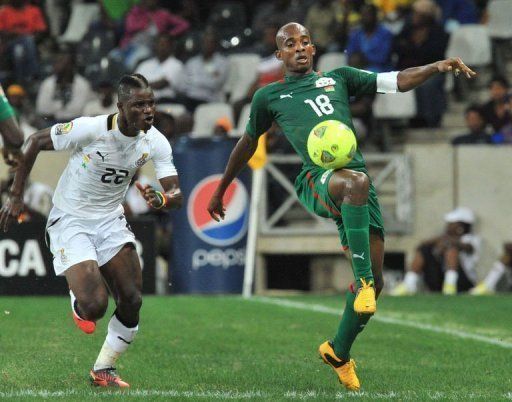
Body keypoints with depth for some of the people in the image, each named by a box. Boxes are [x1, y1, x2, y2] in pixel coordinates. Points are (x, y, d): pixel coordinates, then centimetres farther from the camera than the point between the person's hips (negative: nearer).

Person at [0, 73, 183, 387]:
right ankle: (78, 307, 19)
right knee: (94, 306, -20)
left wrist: (162, 199, -38)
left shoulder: (156, 143, -10)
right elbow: (35, 142, -11)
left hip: (111, 220, 5)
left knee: (132, 302, -3)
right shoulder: (90, 129, -24)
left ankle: (104, 370, 18)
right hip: (70, 221, -5)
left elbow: (177, 195, -12)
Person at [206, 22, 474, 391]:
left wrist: (437, 67, 0)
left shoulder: (339, 79, 24)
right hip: (316, 179, -4)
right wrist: (221, 191, 38)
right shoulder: (269, 96, 20)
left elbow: (397, 81, 17)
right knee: (356, 180, -41)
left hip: (357, 183, 4)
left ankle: (339, 351, 19)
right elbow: (248, 143, 32)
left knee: (374, 281, -2)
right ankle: (362, 279, -40)